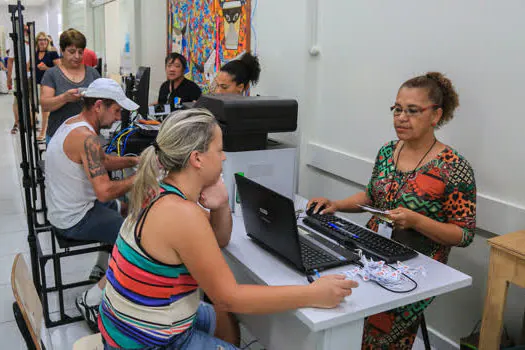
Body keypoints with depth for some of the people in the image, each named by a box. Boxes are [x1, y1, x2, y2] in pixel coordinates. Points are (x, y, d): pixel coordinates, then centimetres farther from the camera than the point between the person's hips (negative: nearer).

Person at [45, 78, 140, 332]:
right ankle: (91, 300, -5)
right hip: (75, 221, -10)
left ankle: (101, 269, 37)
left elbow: (102, 162, 16)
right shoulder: (86, 138, -26)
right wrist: (138, 179, -19)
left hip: (65, 207, 10)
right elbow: (104, 191, -33)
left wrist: (134, 161, 4)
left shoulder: (73, 123, 6)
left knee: (121, 207, 32)